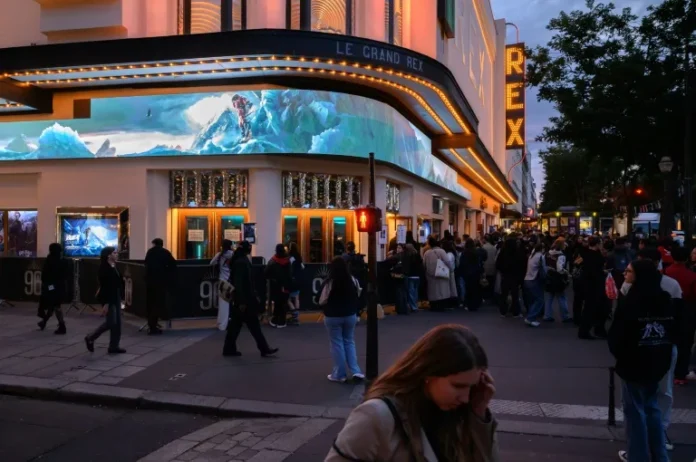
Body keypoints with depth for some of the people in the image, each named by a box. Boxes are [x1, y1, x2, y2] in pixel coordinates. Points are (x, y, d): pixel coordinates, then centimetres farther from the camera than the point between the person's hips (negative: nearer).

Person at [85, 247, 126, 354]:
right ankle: (90, 338, 11)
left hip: (116, 298, 9)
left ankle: (114, 346, 13)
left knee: (117, 323, 7)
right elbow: (104, 286, -19)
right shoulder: (104, 268, -15)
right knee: (111, 323, -7)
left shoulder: (114, 267, 11)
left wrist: (119, 298, 13)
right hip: (108, 299, -9)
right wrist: (106, 303, -22)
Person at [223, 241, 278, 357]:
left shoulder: (242, 261, 12)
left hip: (244, 299, 10)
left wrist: (254, 295, 21)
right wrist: (242, 301, -23)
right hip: (244, 300, -10)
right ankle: (264, 349, 2)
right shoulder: (241, 262, -17)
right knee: (254, 325, -4)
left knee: (235, 324, 12)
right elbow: (238, 283, -22)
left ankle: (229, 349, 16)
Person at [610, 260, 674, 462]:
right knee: (652, 407, 19)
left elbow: (617, 333, -16)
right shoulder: (665, 299, 3)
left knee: (635, 410, 5)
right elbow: (672, 331, 12)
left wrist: (618, 353, 2)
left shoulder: (631, 301, -19)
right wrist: (660, 353, 17)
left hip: (634, 363, -7)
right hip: (658, 363, 7)